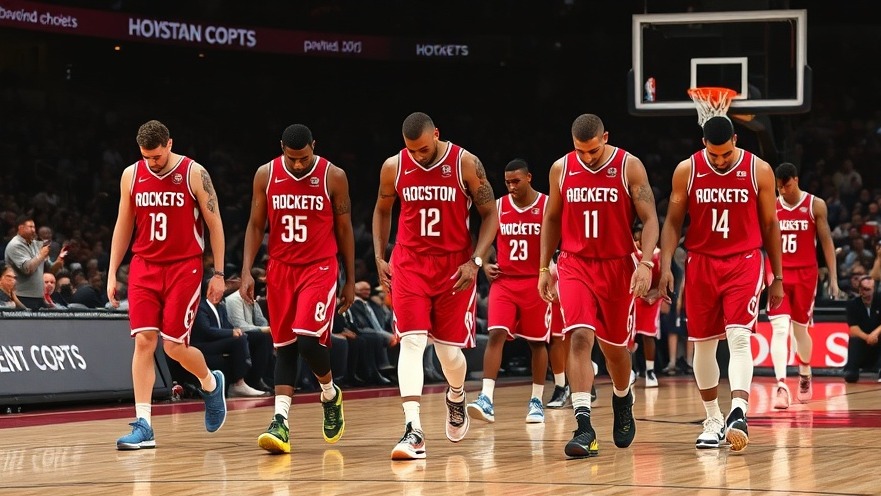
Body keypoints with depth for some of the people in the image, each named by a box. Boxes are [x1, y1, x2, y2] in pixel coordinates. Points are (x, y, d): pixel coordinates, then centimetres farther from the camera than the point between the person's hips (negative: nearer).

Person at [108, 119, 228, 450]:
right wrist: (112, 274, 7)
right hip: (144, 266, 3)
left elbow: (215, 224, -2)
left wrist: (219, 273, -5)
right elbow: (123, 226, 12)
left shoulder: (194, 174, -7)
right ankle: (143, 426, -9)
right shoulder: (131, 175, 4)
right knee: (143, 340, -8)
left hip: (184, 267, -3)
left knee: (174, 345, -6)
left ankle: (211, 384, 27)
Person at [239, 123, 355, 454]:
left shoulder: (333, 177, -6)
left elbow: (344, 229, 2)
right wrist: (247, 272, -4)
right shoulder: (266, 175, -1)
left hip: (320, 268, -3)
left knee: (308, 340, -17)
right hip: (280, 269, 3)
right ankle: (281, 422, -2)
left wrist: (350, 281, 4)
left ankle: (331, 395, 11)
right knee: (284, 346, 2)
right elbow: (256, 225, 6)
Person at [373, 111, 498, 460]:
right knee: (412, 341, -15)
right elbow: (382, 210, 15)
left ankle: (456, 397, 40)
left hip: (454, 265, -1)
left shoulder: (466, 164, -9)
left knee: (449, 349, 4)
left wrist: (475, 262, -12)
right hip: (409, 264, 1)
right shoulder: (394, 167, -2)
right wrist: (380, 257, 5)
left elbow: (490, 214, -2)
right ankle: (413, 430, -22)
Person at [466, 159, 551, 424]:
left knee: (537, 341, 6)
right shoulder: (498, 206, 3)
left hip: (535, 283, -1)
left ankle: (537, 401, 18)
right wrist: (485, 264, -3)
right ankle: (486, 399, -21)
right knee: (496, 334, -14)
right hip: (504, 281, 1)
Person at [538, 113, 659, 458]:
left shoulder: (629, 167, -7)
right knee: (580, 337, -19)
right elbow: (551, 219, 13)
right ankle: (584, 427, -25)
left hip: (617, 267, 0)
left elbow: (649, 218, -7)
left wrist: (646, 263, -19)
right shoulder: (561, 169, 1)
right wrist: (544, 267, 10)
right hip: (575, 265, 1)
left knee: (615, 346, 12)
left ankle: (622, 400, 45)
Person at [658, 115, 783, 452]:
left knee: (739, 338, -18)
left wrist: (777, 277, 5)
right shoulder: (687, 171, -2)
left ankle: (738, 414, -30)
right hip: (701, 263, 2)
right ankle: (713, 420, 17)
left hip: (744, 263, -2)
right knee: (703, 344, 5)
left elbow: (770, 225, 4)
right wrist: (665, 266, -8)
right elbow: (673, 222, 4)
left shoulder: (759, 171, -4)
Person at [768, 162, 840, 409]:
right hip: (778, 273, 0)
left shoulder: (815, 205, -2)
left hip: (805, 274, 0)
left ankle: (805, 377, 36)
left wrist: (833, 277, -3)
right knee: (780, 328, -15)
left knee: (800, 329, 10)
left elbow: (826, 242, 1)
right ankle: (781, 386, -23)